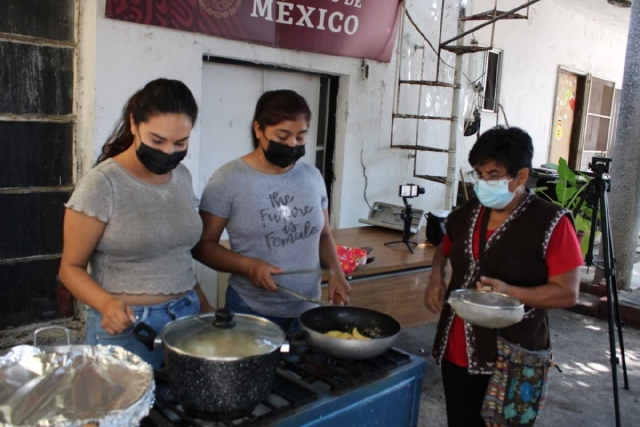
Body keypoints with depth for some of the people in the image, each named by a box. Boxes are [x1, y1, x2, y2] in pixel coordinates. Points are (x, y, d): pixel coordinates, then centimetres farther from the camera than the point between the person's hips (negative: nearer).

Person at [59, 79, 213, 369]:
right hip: (127, 326, -5)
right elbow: (71, 267, -9)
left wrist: (203, 305, 11)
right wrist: (107, 303, -26)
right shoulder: (102, 184, -14)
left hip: (186, 315, 6)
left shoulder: (182, 176, 4)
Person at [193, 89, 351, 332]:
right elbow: (202, 244, -8)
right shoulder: (228, 179, -11)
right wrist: (248, 265, -22)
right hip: (251, 311, -4)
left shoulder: (313, 177, 2)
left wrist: (335, 271, -5)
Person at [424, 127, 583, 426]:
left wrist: (510, 292, -26)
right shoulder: (467, 212, 4)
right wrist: (436, 279, 3)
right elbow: (445, 249, 23)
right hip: (456, 351, 6)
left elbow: (567, 293, -13)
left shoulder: (551, 223, -14)